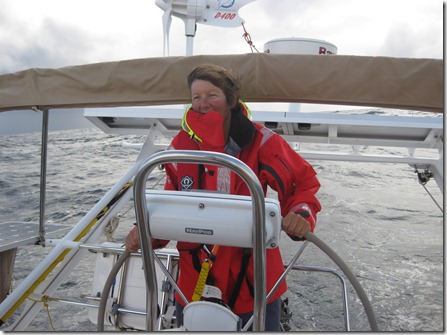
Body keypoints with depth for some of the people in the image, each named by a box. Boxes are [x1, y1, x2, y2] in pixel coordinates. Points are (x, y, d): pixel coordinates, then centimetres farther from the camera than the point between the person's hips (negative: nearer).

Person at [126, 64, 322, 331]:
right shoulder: (181, 147, -6)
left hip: (254, 277, -1)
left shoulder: (260, 141, -12)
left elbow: (303, 182, -4)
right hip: (195, 279, 2)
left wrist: (301, 214, -23)